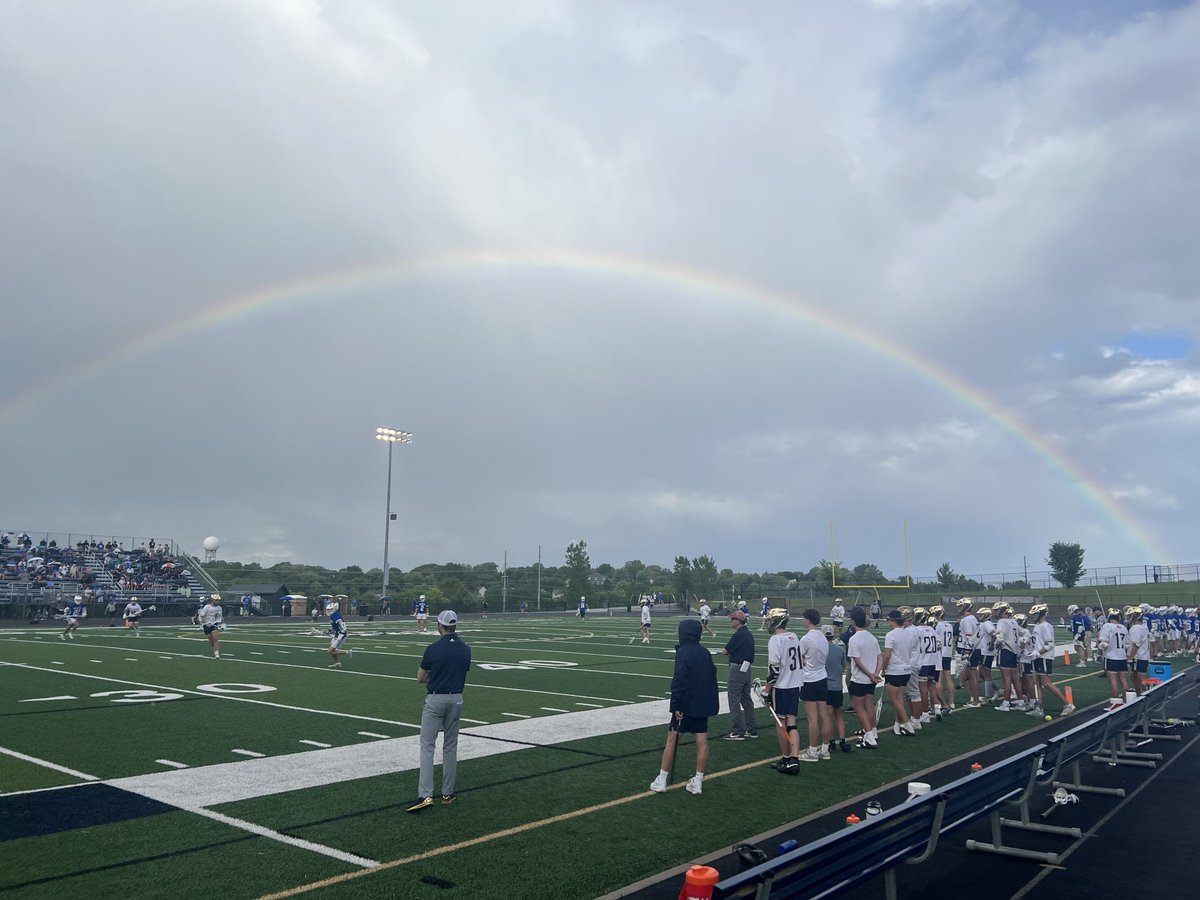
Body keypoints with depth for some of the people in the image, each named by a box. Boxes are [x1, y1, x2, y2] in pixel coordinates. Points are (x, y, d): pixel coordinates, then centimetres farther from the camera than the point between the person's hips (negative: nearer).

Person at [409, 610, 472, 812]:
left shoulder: (433, 649, -11)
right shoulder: (466, 649, 1)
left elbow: (420, 678, -2)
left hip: (435, 700, -4)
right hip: (456, 700, 4)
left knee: (427, 746, -3)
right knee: (450, 747, 13)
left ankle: (425, 795, -13)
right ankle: (448, 793, 18)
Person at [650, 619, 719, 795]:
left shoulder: (683, 652, -14)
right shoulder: (705, 653, 8)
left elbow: (679, 681, -19)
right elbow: (712, 677, 13)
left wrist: (676, 706, -17)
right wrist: (712, 703, 20)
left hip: (686, 705, -6)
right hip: (702, 705, 6)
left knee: (672, 739, 2)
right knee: (702, 741, 6)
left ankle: (661, 781, 7)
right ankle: (698, 782, 12)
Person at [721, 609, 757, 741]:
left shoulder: (738, 635, -18)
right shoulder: (749, 634, 12)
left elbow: (726, 651, -10)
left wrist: (726, 651, 10)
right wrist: (730, 652, 4)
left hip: (737, 668, -10)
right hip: (747, 668, 10)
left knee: (734, 700, -3)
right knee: (746, 698, 16)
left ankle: (738, 731, 0)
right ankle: (752, 729, 22)